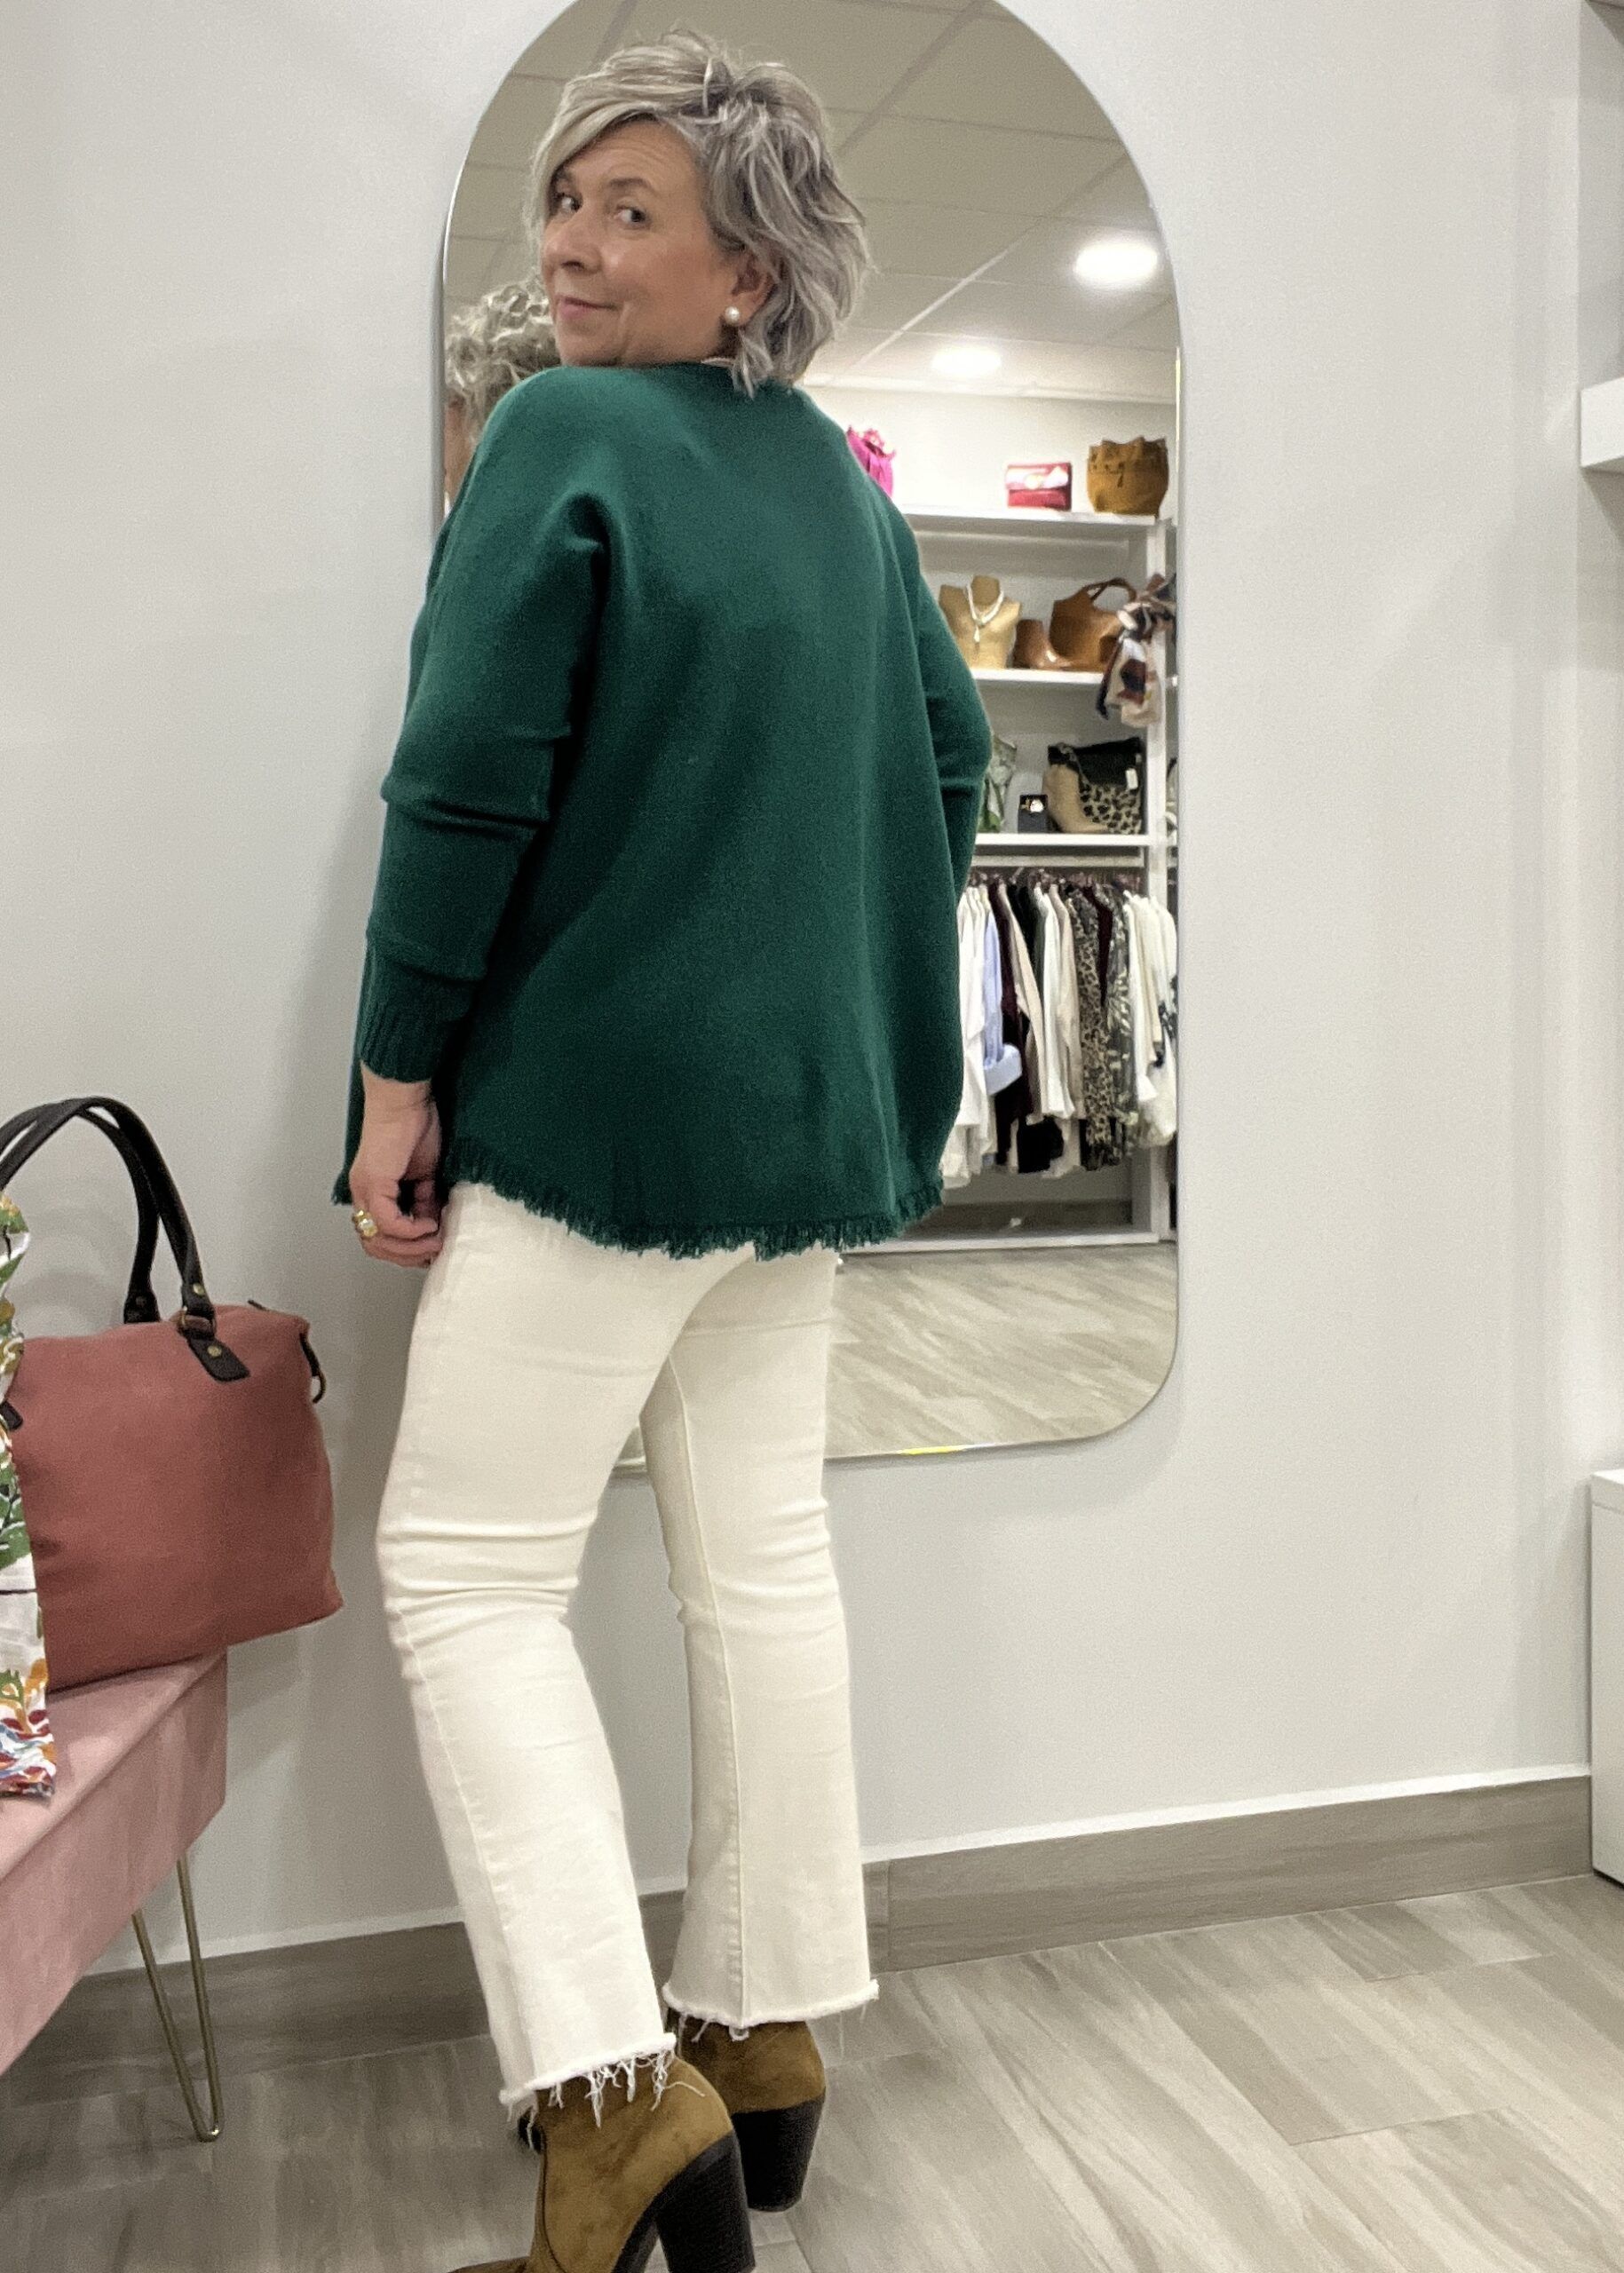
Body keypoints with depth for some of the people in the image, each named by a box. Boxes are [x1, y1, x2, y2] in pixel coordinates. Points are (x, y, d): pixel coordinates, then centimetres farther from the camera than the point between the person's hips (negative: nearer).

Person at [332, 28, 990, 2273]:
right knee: (766, 1556, 13)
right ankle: (771, 2025, 25)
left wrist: (401, 1073, -9)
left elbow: (471, 778, -16)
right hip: (814, 1103, 8)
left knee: (468, 1568, 1)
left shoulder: (563, 432, -10)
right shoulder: (844, 479, 12)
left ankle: (611, 2085, -3)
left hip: (603, 1096, -7)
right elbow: (951, 757, 20)